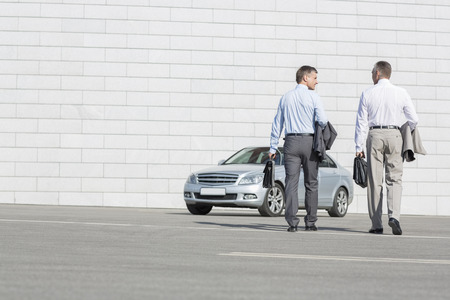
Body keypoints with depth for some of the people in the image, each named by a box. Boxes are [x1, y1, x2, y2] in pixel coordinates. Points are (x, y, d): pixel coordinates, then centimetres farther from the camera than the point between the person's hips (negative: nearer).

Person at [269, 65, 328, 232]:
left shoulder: (285, 98, 11)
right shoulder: (313, 97, -2)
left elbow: (277, 123, 12)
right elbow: (322, 120, -12)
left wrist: (273, 147, 15)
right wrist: (323, 134, 11)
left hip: (291, 142, 3)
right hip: (310, 141, -3)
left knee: (291, 182, -2)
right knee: (311, 183, 7)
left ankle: (292, 222, -11)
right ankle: (310, 222, 8)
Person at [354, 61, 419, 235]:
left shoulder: (367, 94, 2)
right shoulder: (401, 93, 3)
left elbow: (361, 122, 1)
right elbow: (413, 120, 2)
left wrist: (359, 147, 4)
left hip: (374, 136, 0)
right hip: (395, 135, 0)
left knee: (374, 181, 4)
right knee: (394, 179, 2)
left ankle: (376, 224, 5)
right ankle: (394, 215, -20)